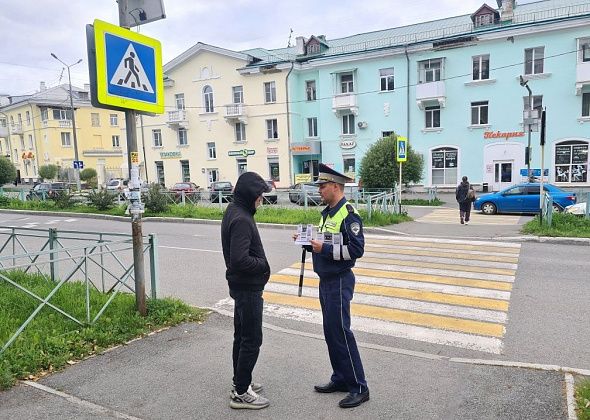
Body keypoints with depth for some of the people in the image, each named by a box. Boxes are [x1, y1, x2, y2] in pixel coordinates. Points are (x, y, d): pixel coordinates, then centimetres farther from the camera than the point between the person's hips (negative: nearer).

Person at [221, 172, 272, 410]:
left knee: (241, 336, 19)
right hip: (248, 287, -10)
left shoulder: (234, 212, 8)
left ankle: (241, 383, 33)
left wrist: (260, 263, 7)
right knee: (252, 340, 1)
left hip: (241, 286, 10)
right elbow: (240, 260, -29)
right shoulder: (241, 220, -24)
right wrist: (263, 264, -14)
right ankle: (241, 393, 12)